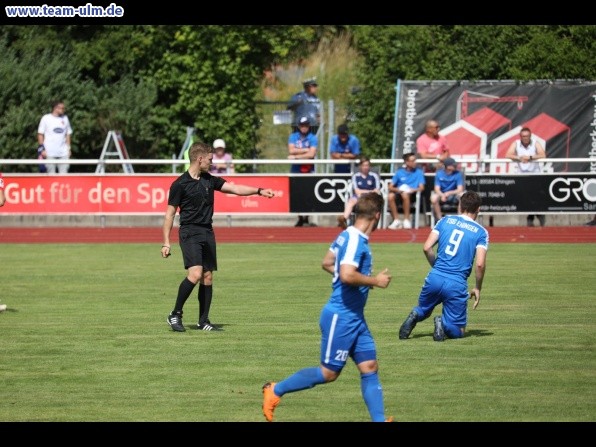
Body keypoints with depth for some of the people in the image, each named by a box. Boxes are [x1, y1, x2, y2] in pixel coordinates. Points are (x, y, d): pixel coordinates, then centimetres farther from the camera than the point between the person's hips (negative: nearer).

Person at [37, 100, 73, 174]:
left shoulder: (65, 118, 12)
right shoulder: (46, 118, 0)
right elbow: (40, 134, 1)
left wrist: (69, 148, 10)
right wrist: (42, 149, -6)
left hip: (63, 152, 3)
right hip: (50, 152, -3)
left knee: (64, 173, -2)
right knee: (51, 174, -1)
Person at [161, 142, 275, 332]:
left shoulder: (209, 180, 11)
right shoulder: (180, 184, -7)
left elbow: (234, 188, 12)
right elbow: (170, 213, -4)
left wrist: (259, 191, 2)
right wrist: (166, 242, -8)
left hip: (207, 232, 7)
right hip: (190, 232, -7)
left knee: (207, 277, 5)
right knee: (195, 274, -20)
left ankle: (203, 321, 11)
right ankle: (175, 315, -8)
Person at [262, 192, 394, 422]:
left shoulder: (347, 235, 8)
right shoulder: (355, 240, -21)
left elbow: (327, 263, 21)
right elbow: (347, 275, -32)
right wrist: (375, 280, -18)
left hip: (354, 317, 10)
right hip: (341, 317, -10)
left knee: (370, 367, 5)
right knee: (329, 373, -1)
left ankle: (379, 419, 4)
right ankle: (275, 390, 10)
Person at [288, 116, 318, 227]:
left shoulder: (313, 138, -1)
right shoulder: (293, 136, 6)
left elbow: (311, 154, -13)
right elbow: (291, 150, -9)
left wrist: (296, 156, -14)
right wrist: (306, 150, -10)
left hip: (309, 169, -2)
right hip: (296, 169, 2)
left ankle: (306, 218, -6)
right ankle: (300, 219, 8)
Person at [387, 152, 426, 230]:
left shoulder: (419, 172, 5)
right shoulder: (399, 172, 8)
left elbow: (421, 188, -1)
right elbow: (390, 187, 5)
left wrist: (412, 190, -21)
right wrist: (398, 190, -16)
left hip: (412, 194, -2)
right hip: (399, 193, 2)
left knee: (405, 194, -38)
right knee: (390, 196, -32)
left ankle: (407, 220, -26)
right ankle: (396, 220, -23)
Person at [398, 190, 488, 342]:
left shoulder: (446, 221, 9)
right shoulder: (481, 232, 2)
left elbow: (427, 248, 2)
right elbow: (480, 264, -8)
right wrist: (477, 288, 7)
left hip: (434, 278, 2)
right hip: (457, 284, -2)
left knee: (422, 310, 28)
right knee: (457, 332, 9)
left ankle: (415, 315, -8)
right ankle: (443, 323, -24)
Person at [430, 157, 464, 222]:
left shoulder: (458, 174, -9)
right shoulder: (439, 174, -7)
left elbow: (460, 189, -14)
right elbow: (437, 189, -11)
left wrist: (449, 193, -31)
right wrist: (442, 195, -33)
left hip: (454, 195, 0)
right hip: (441, 194, 0)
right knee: (434, 198, -33)